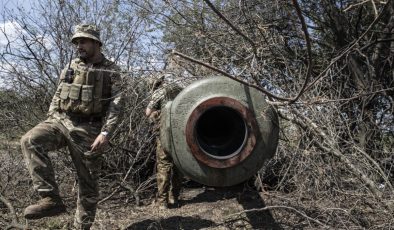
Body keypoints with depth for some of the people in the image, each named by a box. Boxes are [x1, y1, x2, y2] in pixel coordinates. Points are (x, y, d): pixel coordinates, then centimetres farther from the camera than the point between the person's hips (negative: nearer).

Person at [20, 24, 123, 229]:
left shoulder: (110, 71, 0)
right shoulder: (71, 67, 13)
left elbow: (115, 105, -7)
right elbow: (57, 96, 17)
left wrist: (106, 132, -20)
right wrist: (49, 122, 4)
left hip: (88, 129, -3)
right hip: (61, 121, 4)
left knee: (88, 181, 2)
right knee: (30, 140, -25)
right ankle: (50, 198, -25)